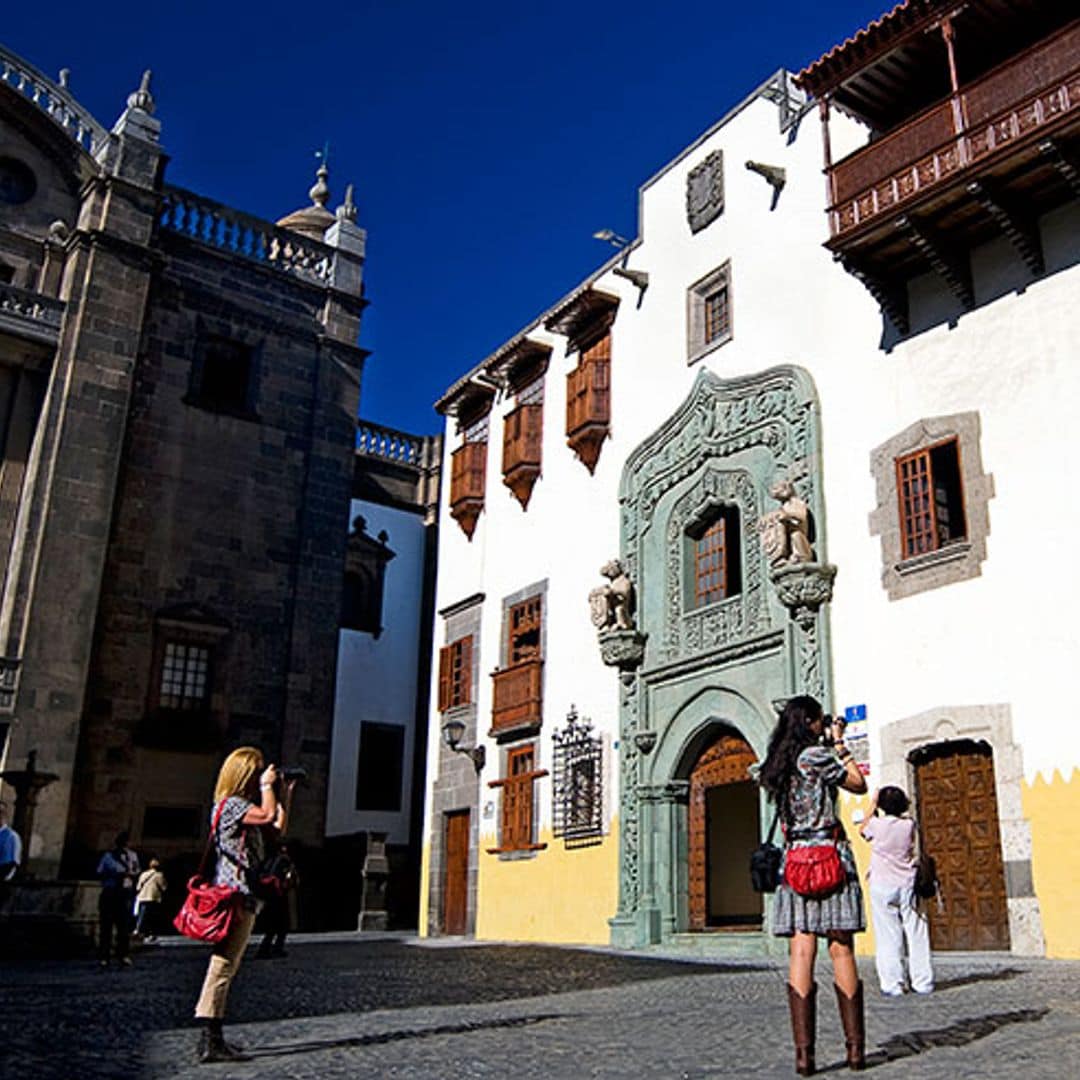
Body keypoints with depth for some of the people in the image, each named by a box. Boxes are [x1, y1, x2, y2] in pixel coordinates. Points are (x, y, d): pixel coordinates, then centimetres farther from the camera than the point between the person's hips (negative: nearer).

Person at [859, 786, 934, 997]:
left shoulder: (877, 824, -7)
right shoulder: (909, 825, -2)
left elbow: (863, 830, 15)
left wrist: (873, 805, 20)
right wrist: (901, 803, 18)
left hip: (882, 886, -2)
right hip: (907, 884, 2)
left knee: (888, 936, -1)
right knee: (915, 933, 8)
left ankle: (892, 984, -2)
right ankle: (922, 982, 10)